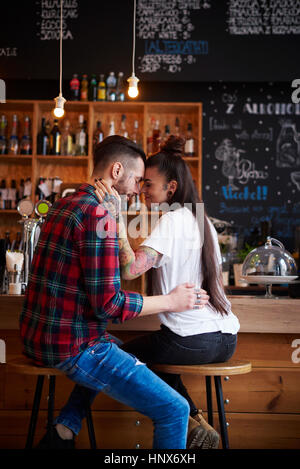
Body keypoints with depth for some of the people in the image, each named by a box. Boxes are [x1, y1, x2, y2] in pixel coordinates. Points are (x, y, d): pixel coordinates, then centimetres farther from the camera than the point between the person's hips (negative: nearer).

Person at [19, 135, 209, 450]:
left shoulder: (63, 206, 13)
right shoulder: (98, 214, -17)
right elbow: (108, 303, -19)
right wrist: (171, 301, -9)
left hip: (36, 337, 10)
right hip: (71, 348, -10)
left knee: (115, 350, 39)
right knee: (175, 411, -10)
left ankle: (63, 430, 26)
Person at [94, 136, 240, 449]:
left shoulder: (172, 220, -12)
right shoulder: (203, 220, 13)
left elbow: (130, 269, -24)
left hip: (192, 340, -8)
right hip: (225, 340, 8)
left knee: (124, 354, 18)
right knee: (154, 355, 32)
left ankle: (190, 426, 7)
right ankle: (197, 424, 14)